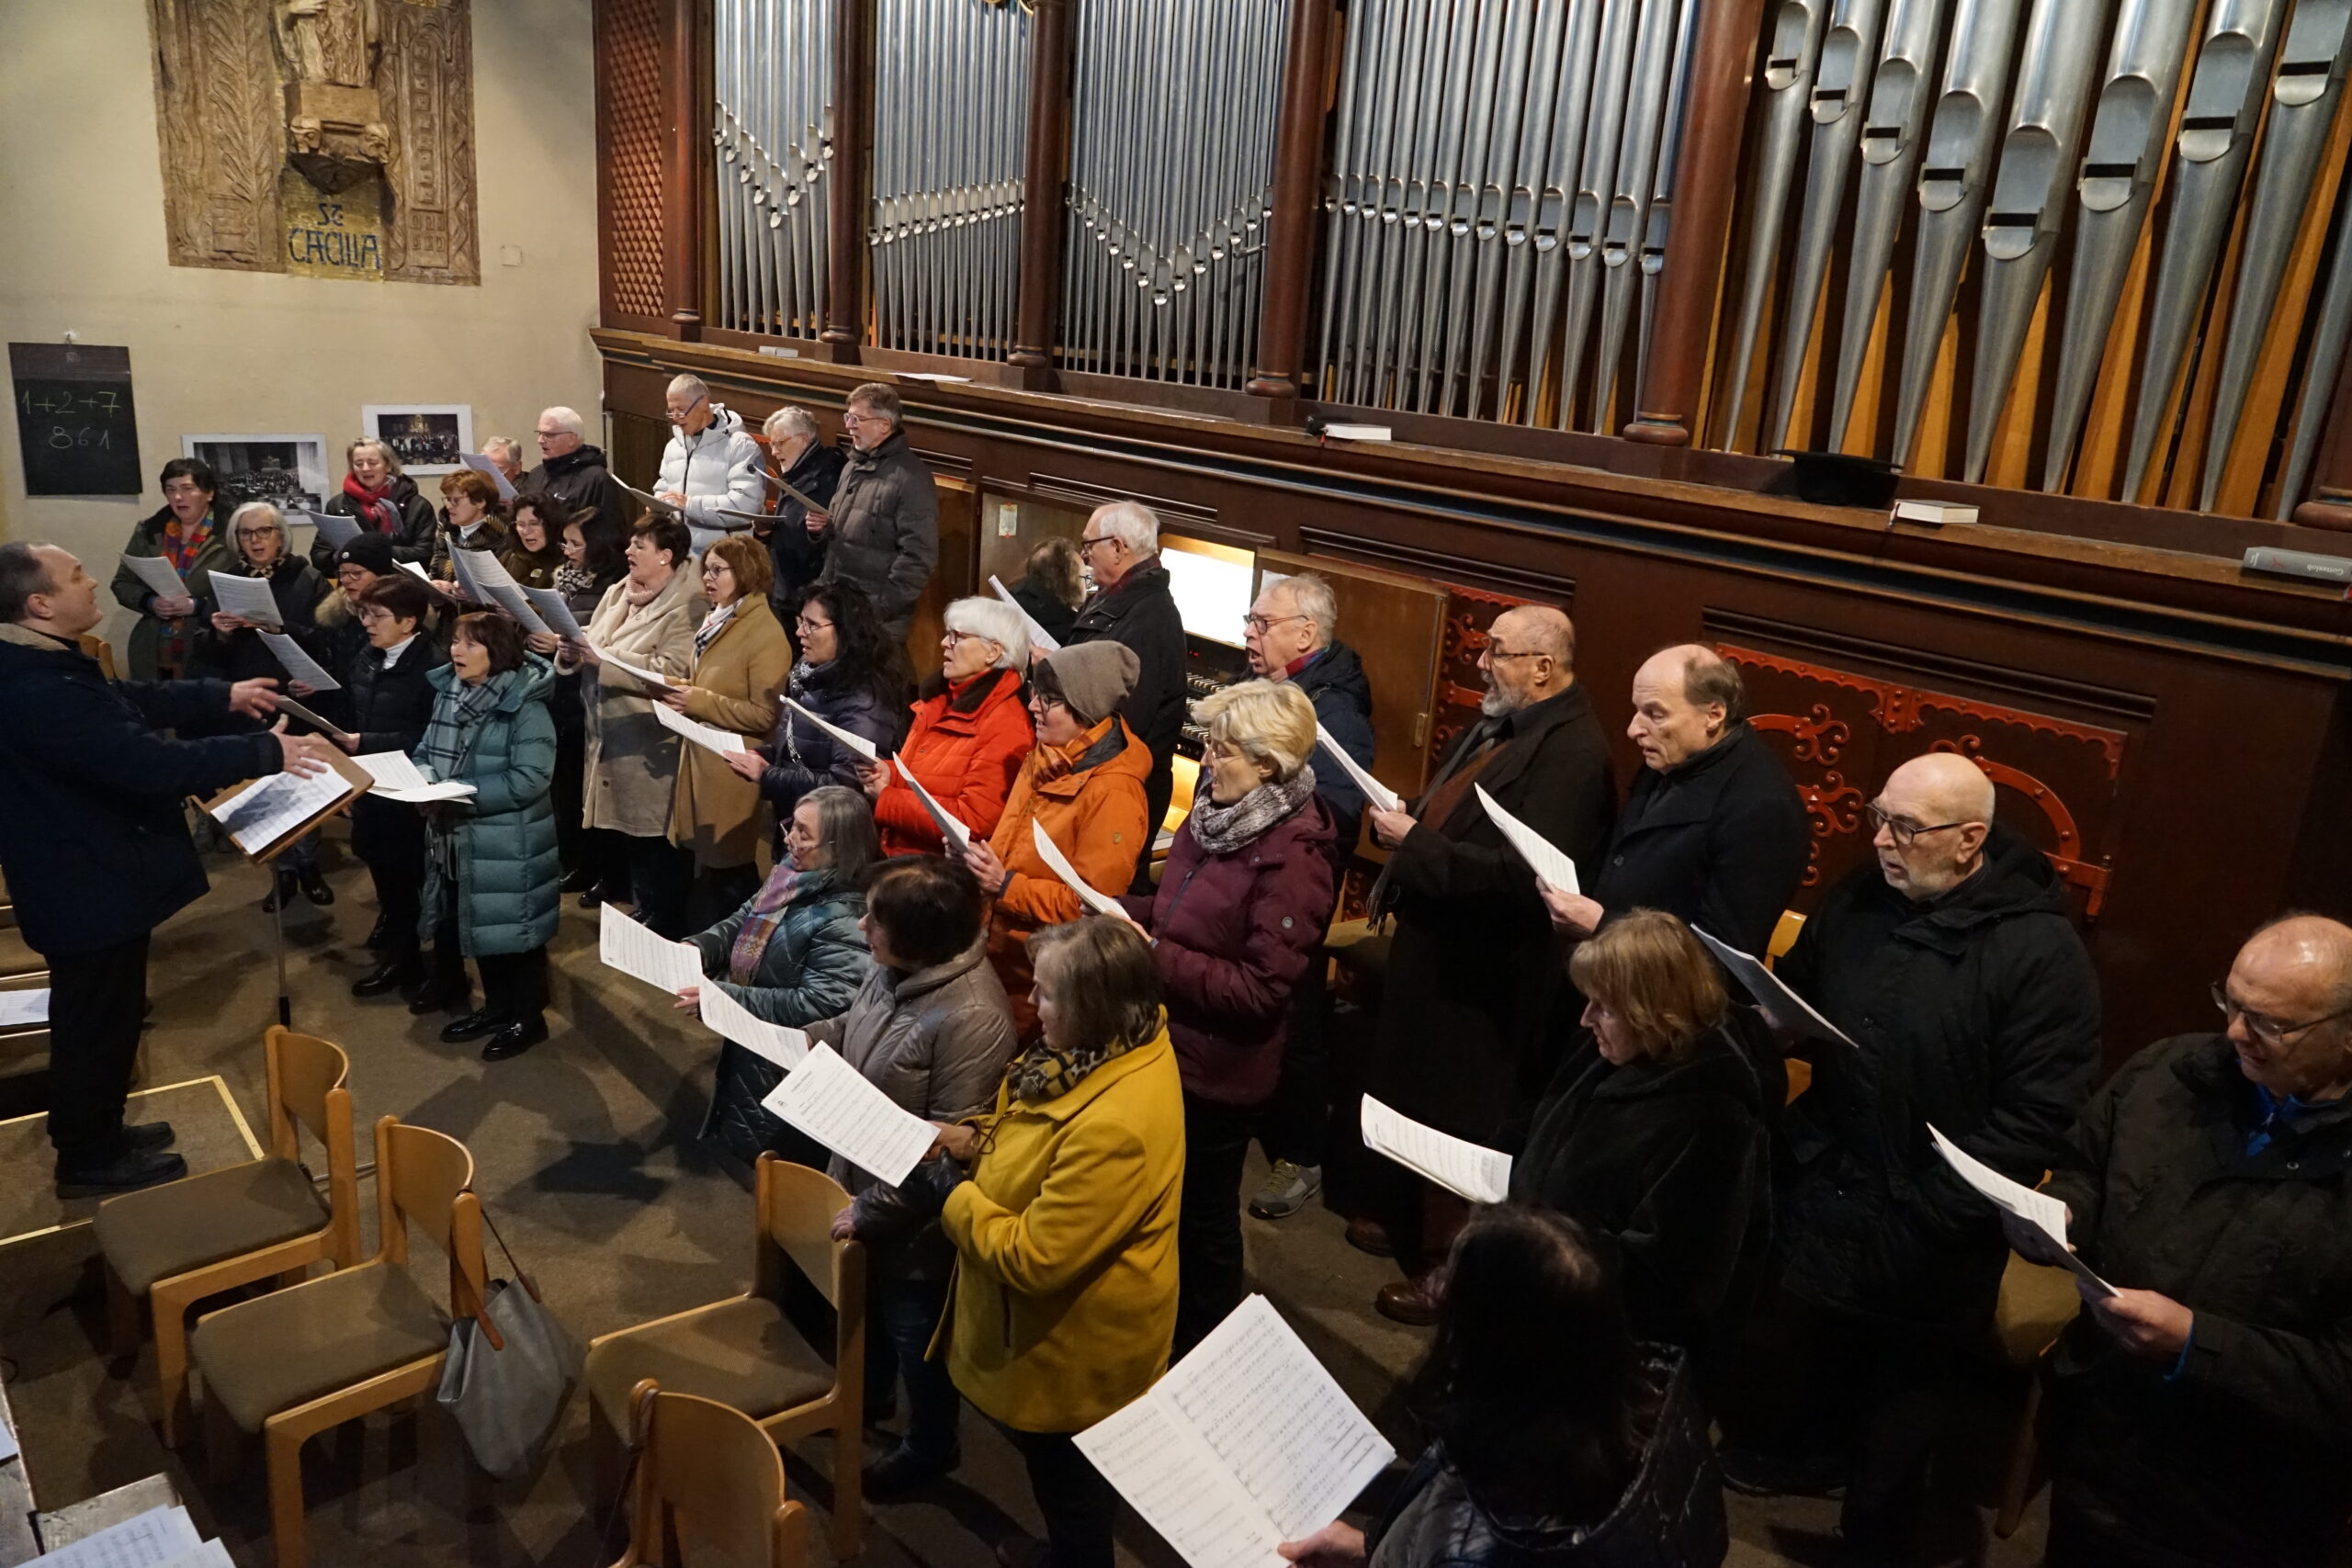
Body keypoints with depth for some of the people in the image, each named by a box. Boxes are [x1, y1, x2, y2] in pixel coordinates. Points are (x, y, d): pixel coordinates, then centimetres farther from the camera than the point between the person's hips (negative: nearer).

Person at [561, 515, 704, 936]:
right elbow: (594, 648, 14)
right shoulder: (618, 593, 13)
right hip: (614, 735, 8)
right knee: (629, 835, 17)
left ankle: (667, 930, 14)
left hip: (654, 747, -8)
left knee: (657, 839, 1)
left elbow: (671, 671, -25)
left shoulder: (685, 605, -14)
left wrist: (604, 658, -26)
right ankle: (643, 914, 31)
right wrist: (573, 652, -9)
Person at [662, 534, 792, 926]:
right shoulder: (715, 622, 14)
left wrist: (699, 702, -23)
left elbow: (765, 715, -20)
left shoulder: (766, 634, -15)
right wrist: (683, 696, 7)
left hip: (731, 772, -9)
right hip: (702, 762, 9)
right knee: (703, 865, 17)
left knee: (727, 874, 0)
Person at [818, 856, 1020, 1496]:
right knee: (868, 1304, 31)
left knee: (915, 1330, 17)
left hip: (912, 1219, -7)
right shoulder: (892, 969, -10)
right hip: (862, 1178, 8)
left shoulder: (970, 1017, -35)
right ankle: (869, 1388, 60)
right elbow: (853, 1031, 12)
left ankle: (929, 1447, 43)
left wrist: (871, 1209, -21)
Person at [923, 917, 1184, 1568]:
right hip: (1063, 1318, 9)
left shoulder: (1114, 1127, -39)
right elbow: (1045, 1134, 9)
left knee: (1067, 1482, 18)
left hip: (1073, 1344, -9)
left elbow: (1032, 1259, -30)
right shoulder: (1120, 1044, -9)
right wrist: (975, 1139, -8)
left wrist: (951, 1190, -20)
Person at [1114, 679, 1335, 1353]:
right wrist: (1126, 912, -4)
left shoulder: (1291, 856, -25)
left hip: (1219, 1071, -8)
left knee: (1202, 1213, 13)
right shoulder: (1217, 810, 1)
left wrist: (1156, 956, -26)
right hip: (1172, 1045, 8)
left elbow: (1261, 988, -26)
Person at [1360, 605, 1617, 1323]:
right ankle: (1412, 1224, 45)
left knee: (1462, 1122, 6)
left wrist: (1414, 843, -26)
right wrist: (1403, 821, -1)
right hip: (1435, 948, 10)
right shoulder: (1499, 724, 7)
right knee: (1416, 1096, 24)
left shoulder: (1572, 752, -24)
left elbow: (1521, 875, -32)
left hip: (1483, 976, -10)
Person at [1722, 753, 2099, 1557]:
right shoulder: (1856, 902, -3)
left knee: (1900, 1413, 18)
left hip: (1930, 1237, -5)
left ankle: (1875, 1530, 42)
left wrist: (1929, 1216, -22)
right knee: (1793, 1358, 24)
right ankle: (1800, 1453, 53)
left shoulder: (2040, 949, -20)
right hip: (1819, 1197, 5)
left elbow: (2036, 1115, -21)